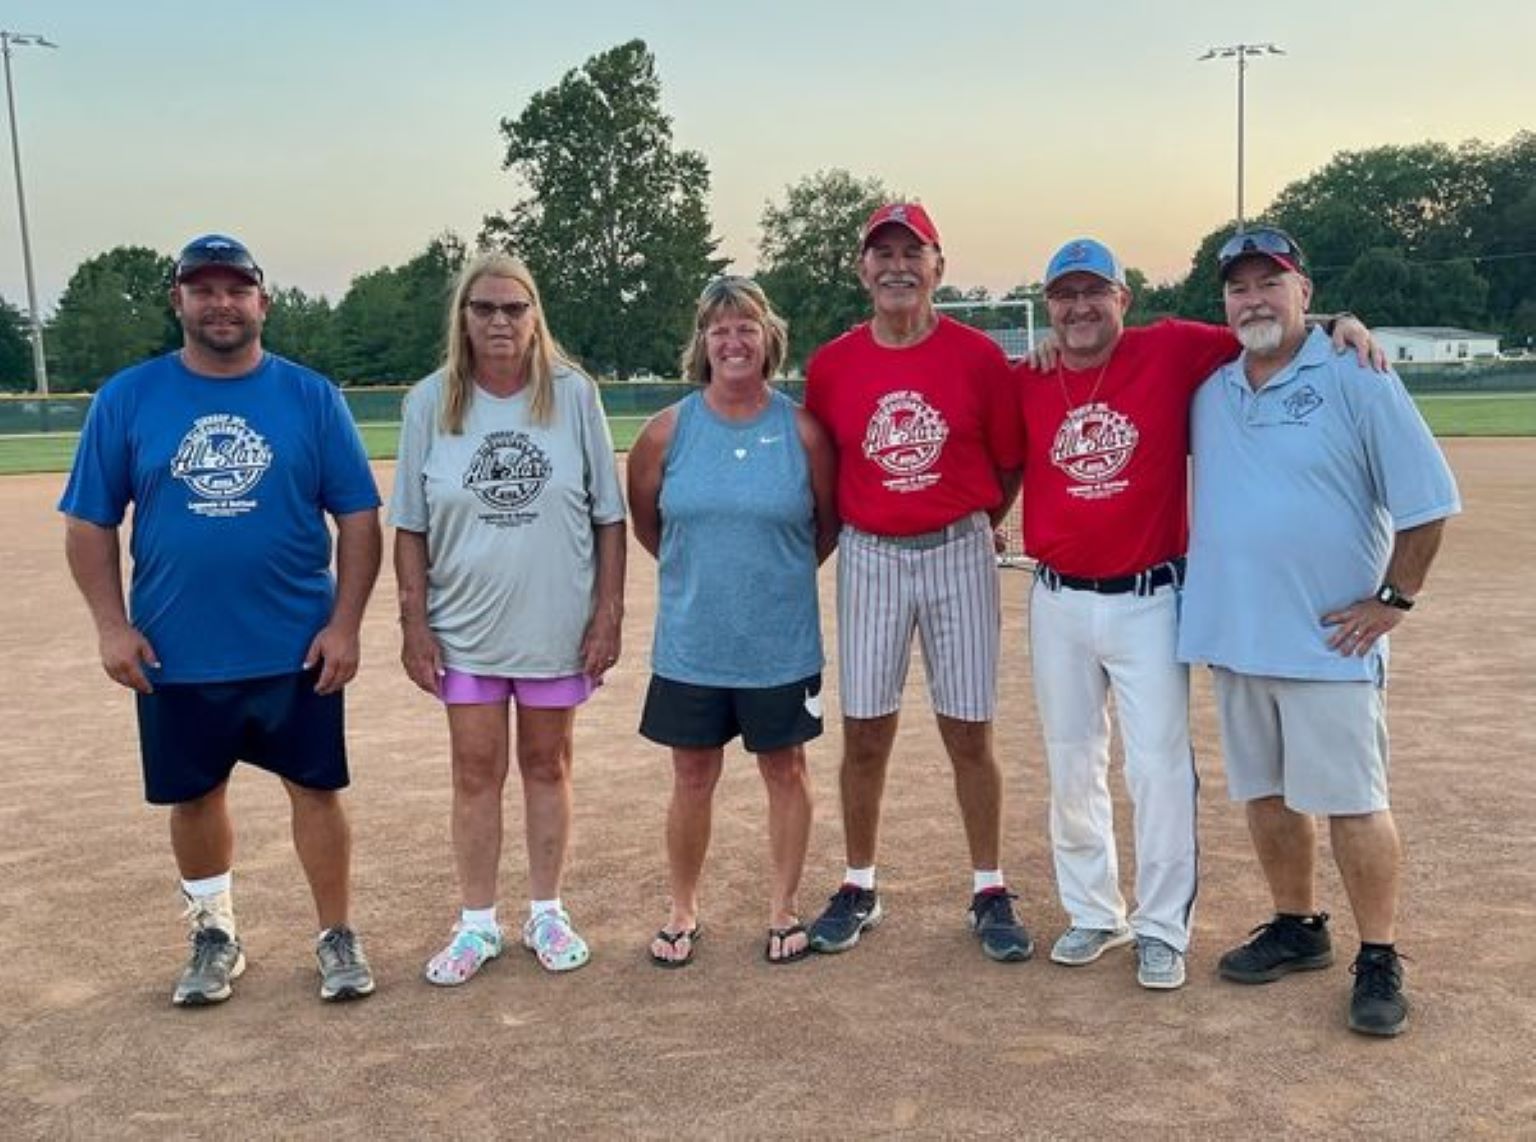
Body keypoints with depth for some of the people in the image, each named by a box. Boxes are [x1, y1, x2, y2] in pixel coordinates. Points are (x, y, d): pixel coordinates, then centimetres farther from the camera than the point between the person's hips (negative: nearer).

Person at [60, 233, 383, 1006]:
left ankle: (338, 937, 24)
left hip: (296, 649, -1)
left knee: (315, 789, 7)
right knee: (194, 795, 15)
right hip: (174, 654, 1)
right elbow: (88, 522, 2)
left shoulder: (311, 397, -2)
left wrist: (344, 624, -8)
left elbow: (358, 517, -2)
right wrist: (112, 625, -7)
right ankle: (214, 936, 35)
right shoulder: (127, 398, -1)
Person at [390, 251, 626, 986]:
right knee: (475, 772, 8)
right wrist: (413, 623, -3)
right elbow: (410, 526, 1)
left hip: (557, 624, 0)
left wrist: (609, 612, -4)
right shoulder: (430, 403, -2)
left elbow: (609, 516, -1)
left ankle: (546, 914, 28)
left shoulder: (573, 394, -4)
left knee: (547, 766, 13)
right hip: (465, 628, 1)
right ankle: (477, 924, 23)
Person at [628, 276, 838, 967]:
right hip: (690, 644, 1)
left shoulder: (802, 430, -7)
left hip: (781, 644, -1)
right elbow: (644, 517, 11)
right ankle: (683, 911, 29)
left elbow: (827, 523, 7)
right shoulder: (670, 429, -4)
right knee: (693, 778, 11)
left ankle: (783, 908, 30)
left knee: (785, 770, 12)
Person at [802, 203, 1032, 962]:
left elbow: (1010, 464, 5)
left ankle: (989, 893, 20)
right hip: (868, 558, 1)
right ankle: (858, 890, 23)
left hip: (958, 555, -1)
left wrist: (969, 524, 7)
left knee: (969, 731, 5)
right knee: (864, 733, 7)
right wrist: (847, 529, 6)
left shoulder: (978, 357, -4)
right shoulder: (831, 365, 0)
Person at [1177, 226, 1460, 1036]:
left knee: (1351, 803, 1)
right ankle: (1297, 928, 32)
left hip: (1327, 639, -5)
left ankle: (1380, 960, 15)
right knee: (1264, 794, 15)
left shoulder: (1356, 383, -8)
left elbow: (1426, 501, -7)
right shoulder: (1209, 394, 9)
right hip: (1232, 635, 6)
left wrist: (1394, 598, -8)